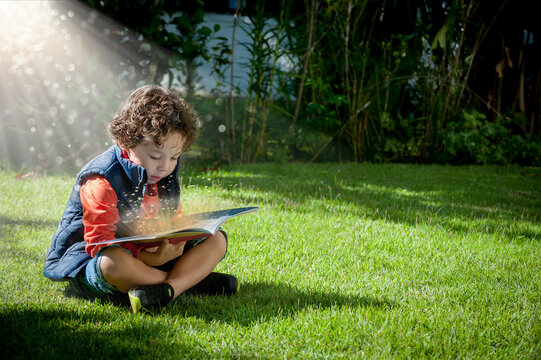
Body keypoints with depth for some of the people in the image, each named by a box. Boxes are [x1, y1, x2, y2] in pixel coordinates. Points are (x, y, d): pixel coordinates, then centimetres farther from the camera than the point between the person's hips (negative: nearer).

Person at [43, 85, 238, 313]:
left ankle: (168, 289, -30)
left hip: (155, 254, 7)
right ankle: (191, 279, -22)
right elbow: (100, 244, -25)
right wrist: (150, 259, -38)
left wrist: (176, 242, -15)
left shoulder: (165, 175, 4)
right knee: (113, 263, -43)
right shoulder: (101, 182, -21)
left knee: (216, 239, -3)